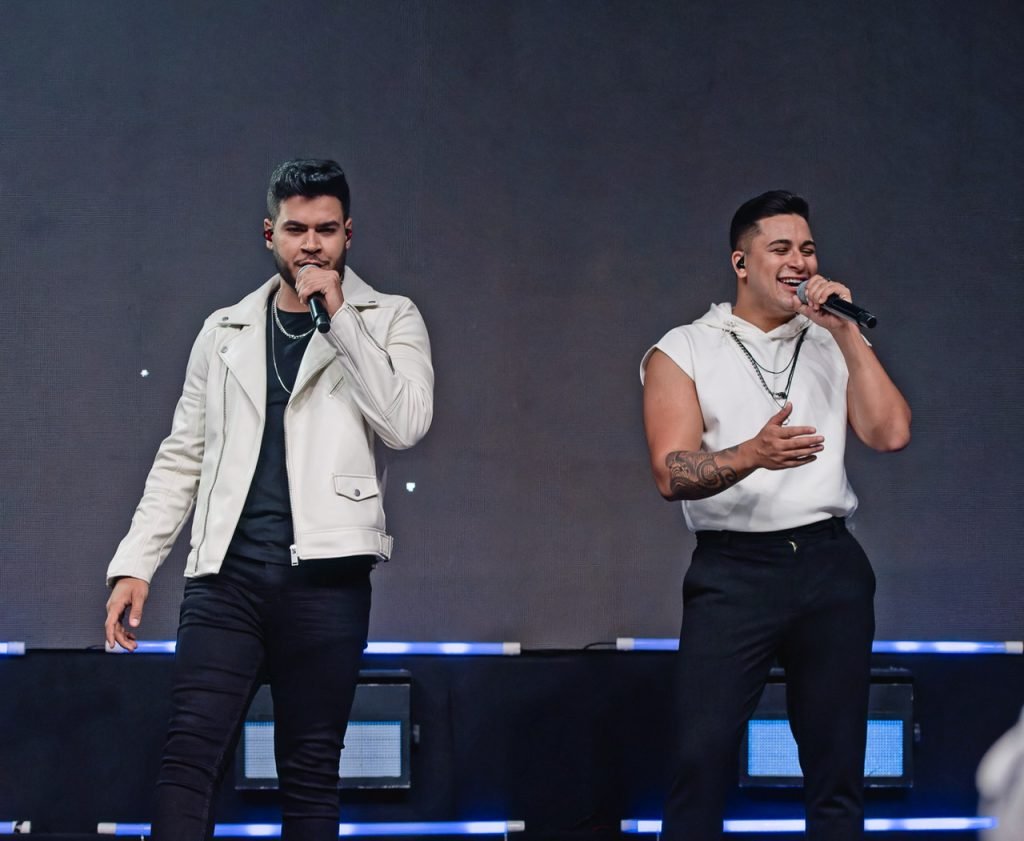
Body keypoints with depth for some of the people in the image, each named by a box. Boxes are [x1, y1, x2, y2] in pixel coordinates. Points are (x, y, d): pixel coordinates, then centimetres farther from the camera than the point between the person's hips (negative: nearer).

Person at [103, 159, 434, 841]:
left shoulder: (389, 320, 9)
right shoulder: (225, 331, 16)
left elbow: (406, 424, -9)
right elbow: (182, 457, 16)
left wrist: (338, 314, -9)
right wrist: (135, 564, 8)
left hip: (325, 577, -2)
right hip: (227, 576, 2)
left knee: (311, 771, 1)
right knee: (189, 755, -10)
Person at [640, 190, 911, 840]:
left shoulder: (835, 346, 15)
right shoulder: (683, 353, 5)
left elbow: (892, 434, 1)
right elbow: (672, 473, -7)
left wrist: (847, 333, -2)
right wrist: (753, 454, -25)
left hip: (830, 563, 3)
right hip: (734, 568, -3)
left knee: (838, 764, 4)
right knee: (703, 757, -12)